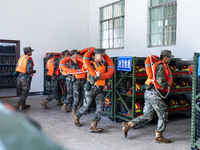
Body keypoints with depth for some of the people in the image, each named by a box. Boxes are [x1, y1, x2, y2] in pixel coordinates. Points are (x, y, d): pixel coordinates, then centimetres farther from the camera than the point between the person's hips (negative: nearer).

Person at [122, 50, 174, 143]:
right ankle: (158, 136, 7)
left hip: (149, 93, 10)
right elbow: (160, 81, -23)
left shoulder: (157, 65, 22)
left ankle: (128, 125, 8)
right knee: (163, 115, 1)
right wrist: (168, 85, -4)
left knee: (147, 116, 11)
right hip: (154, 93, -10)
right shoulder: (161, 66, -10)